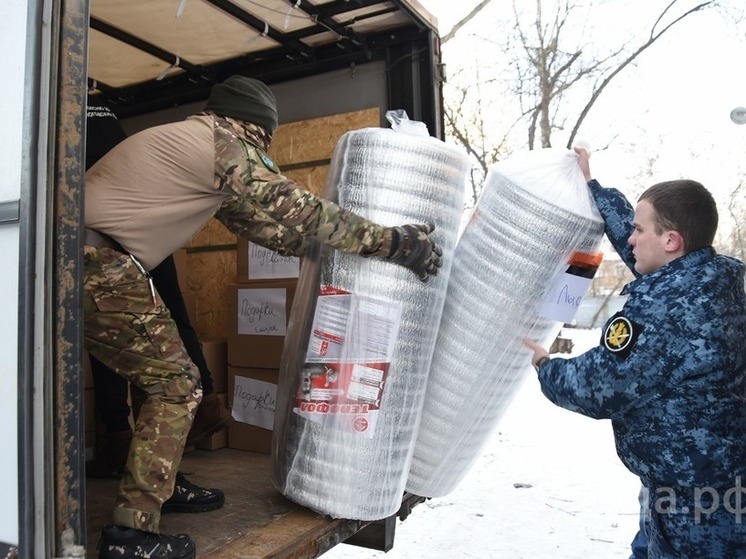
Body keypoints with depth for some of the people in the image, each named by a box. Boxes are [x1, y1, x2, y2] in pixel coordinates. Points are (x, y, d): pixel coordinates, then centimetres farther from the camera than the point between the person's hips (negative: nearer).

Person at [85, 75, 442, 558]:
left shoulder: (184, 138, 22)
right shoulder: (228, 146, -8)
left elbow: (260, 222, 21)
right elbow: (299, 212, -11)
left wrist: (316, 244, 22)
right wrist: (396, 242, -6)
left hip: (76, 254, 10)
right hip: (101, 265, -10)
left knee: (161, 374, 19)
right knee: (176, 385, -3)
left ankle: (158, 483, 32)